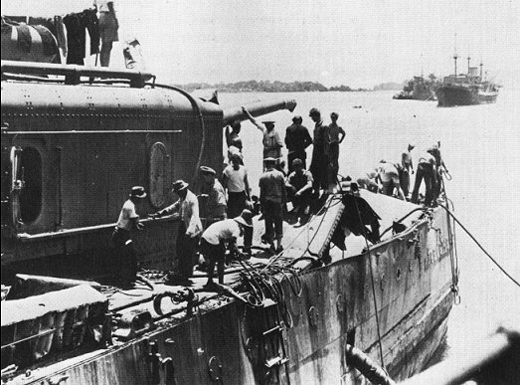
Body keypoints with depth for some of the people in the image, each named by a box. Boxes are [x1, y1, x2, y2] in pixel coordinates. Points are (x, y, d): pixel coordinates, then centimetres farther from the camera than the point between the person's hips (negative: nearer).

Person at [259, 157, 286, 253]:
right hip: (278, 201, 1)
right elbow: (284, 190, 2)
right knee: (278, 222, 9)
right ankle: (279, 245, 8)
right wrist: (284, 201, 11)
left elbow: (262, 193, -3)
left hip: (267, 202, -1)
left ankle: (271, 245, 8)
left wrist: (262, 205, 3)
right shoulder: (279, 174, -1)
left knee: (269, 223, 7)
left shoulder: (263, 177, -4)